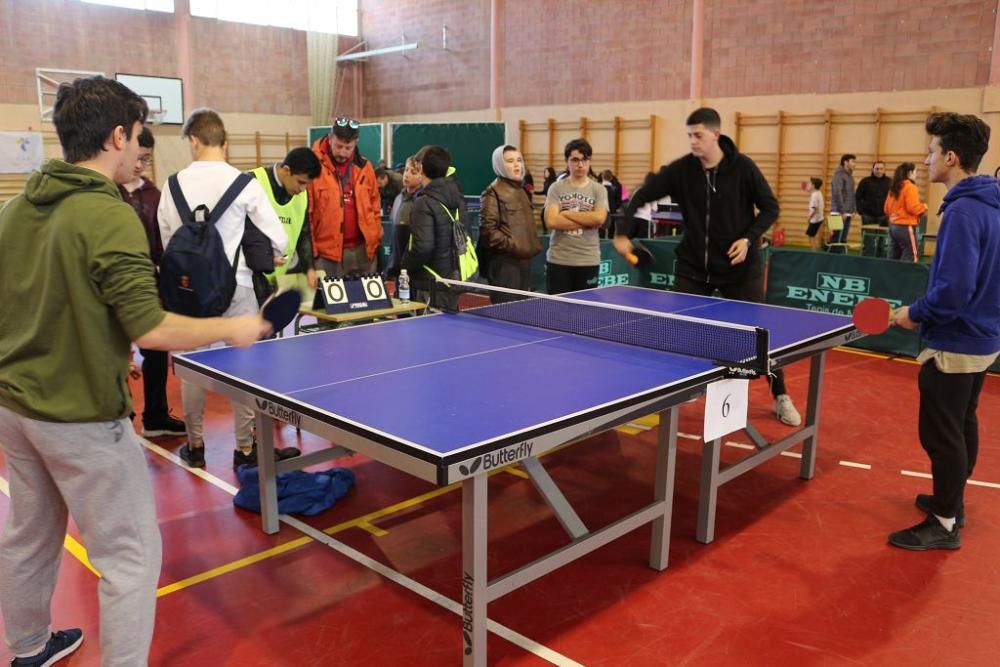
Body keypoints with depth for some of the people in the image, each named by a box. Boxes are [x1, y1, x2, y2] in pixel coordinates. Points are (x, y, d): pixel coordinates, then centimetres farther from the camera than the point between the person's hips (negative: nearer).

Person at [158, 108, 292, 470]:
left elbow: (166, 239, 4)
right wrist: (268, 257, 11)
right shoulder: (243, 183, -10)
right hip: (235, 284, -2)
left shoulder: (175, 184, -2)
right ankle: (244, 448, 14)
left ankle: (195, 444, 26)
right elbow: (277, 239, -9)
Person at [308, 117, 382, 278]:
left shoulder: (364, 167, 6)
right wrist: (310, 249, -8)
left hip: (362, 249, 4)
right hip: (325, 251, -4)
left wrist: (375, 240, 10)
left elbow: (375, 208, 14)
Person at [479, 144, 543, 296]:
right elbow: (488, 230, -15)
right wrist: (513, 247, -17)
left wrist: (533, 247, 13)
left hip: (524, 262, 9)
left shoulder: (521, 191, 19)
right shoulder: (493, 192, -7)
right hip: (505, 263, -8)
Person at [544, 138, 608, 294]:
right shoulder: (556, 188, 2)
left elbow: (599, 218, -15)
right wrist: (587, 221, -12)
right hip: (558, 260, 0)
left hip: (588, 261, 0)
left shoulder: (599, 189, 3)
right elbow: (551, 221, -12)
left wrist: (567, 214, -10)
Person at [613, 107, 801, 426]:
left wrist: (749, 238, -18)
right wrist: (624, 233, -13)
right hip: (693, 265, 2)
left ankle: (781, 397, 22)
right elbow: (642, 196, -2)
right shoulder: (681, 169, -7)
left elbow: (770, 208, -3)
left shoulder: (742, 167, -11)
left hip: (739, 266, -2)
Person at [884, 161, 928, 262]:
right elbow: (912, 208, -17)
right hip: (906, 227, -8)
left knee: (896, 259, 12)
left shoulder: (893, 187, 13)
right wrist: (924, 207, 1)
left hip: (893, 226, 8)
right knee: (911, 259, -7)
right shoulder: (910, 187, -11)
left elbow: (887, 209, 16)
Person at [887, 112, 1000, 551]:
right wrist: (927, 311, 15)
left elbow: (953, 289, -29)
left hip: (955, 343, -10)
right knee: (962, 426, 21)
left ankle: (944, 524, 14)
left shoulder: (962, 210, -23)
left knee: (941, 434, 2)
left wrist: (915, 313, -12)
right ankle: (951, 501, 37)